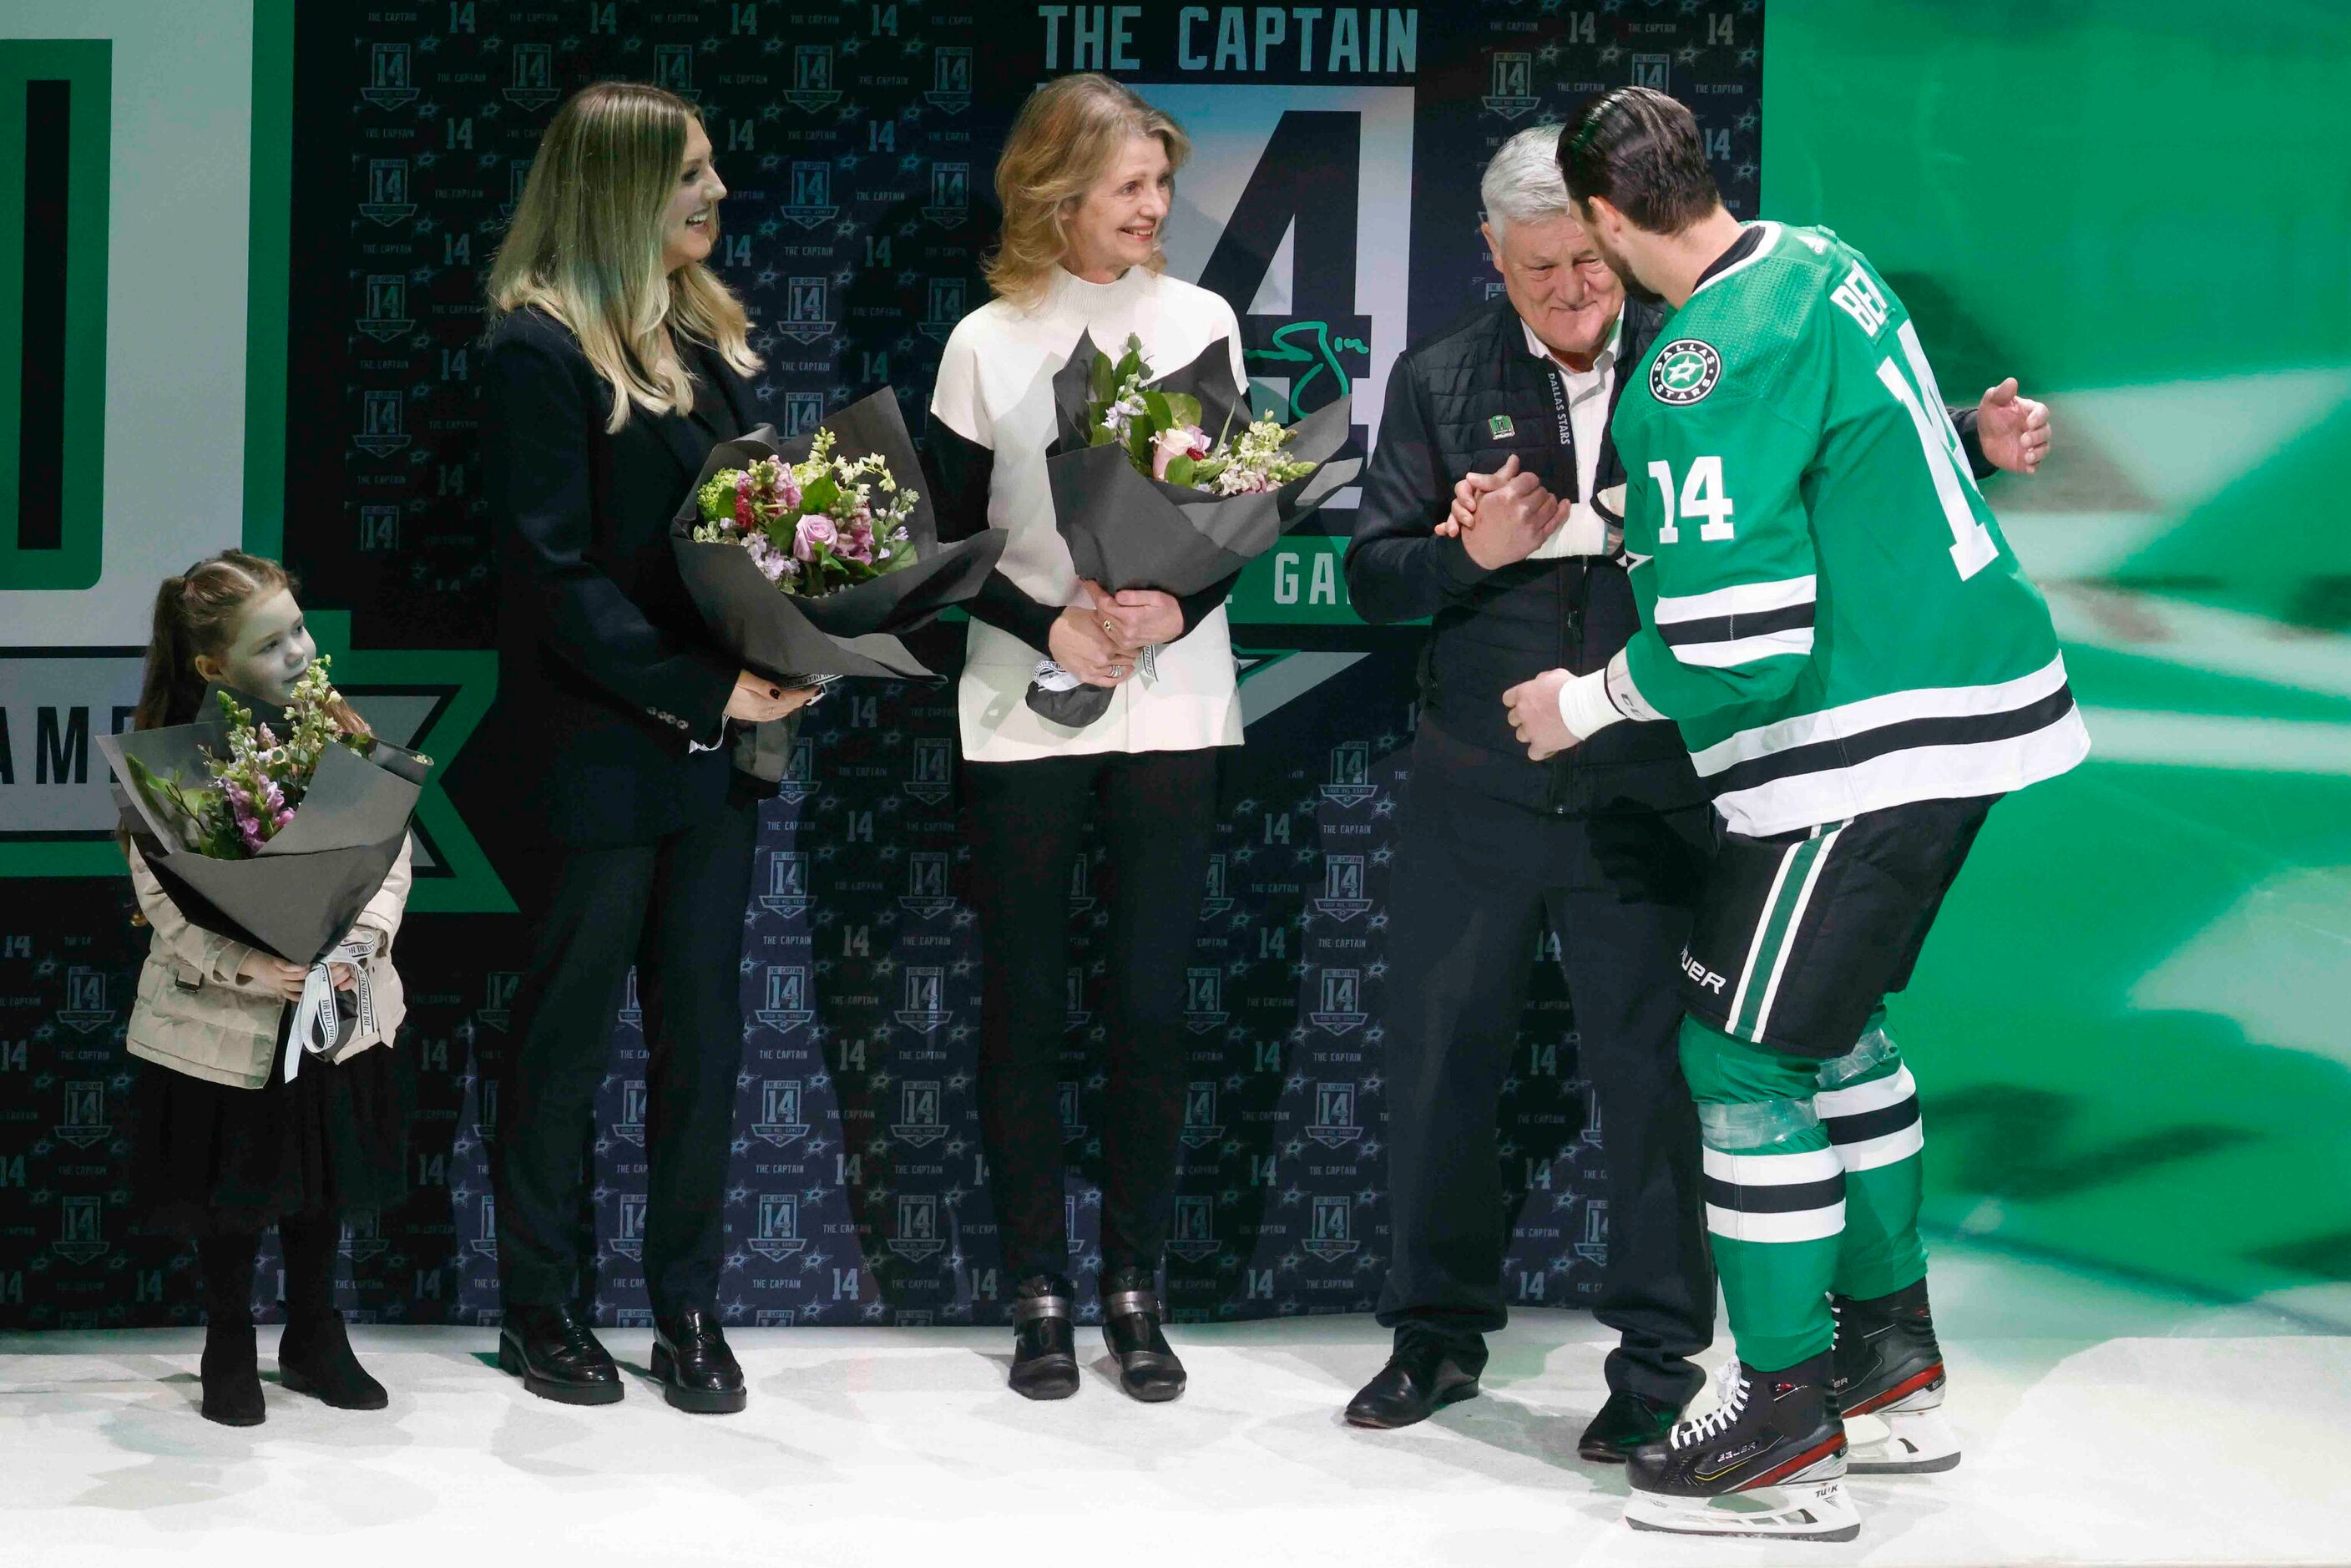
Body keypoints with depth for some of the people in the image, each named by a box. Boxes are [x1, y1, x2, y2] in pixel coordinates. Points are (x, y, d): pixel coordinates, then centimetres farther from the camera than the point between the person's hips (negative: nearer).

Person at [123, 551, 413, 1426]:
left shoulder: (338, 733, -3)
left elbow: (389, 852, -4)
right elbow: (161, 898, -17)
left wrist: (361, 937, -20)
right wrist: (244, 965, -29)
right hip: (222, 1022, -4)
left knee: (323, 1175, 17)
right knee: (230, 1188, 10)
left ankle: (314, 1338, 35)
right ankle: (228, 1348, 30)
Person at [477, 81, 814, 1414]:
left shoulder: (713, 336, 11)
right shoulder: (538, 348, -11)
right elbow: (557, 575, -16)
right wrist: (704, 693, -19)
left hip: (717, 749, 6)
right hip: (597, 747, -6)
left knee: (704, 1034, 8)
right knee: (568, 1039, 6)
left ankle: (689, 1307, 16)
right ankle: (545, 1308, 17)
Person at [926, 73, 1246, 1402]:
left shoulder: (1201, 322, 2)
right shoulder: (987, 344, -1)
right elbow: (948, 543, 2)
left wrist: (1180, 606, -13)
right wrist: (1051, 628, -13)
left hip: (1175, 706, 1)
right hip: (1027, 709, -1)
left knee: (1153, 1002, 2)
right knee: (1026, 1003, 4)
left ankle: (1136, 1289, 12)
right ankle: (1041, 1292, 13)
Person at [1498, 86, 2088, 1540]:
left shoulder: (1705, 363, -21)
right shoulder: (1825, 263, 8)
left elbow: (1737, 638, -25)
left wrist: (1588, 700, -7)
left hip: (1870, 742, -10)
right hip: (1974, 693, 10)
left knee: (1744, 1052, -2)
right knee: (1832, 1017, 22)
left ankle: (1788, 1438, 3)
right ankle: (1895, 1366, 31)